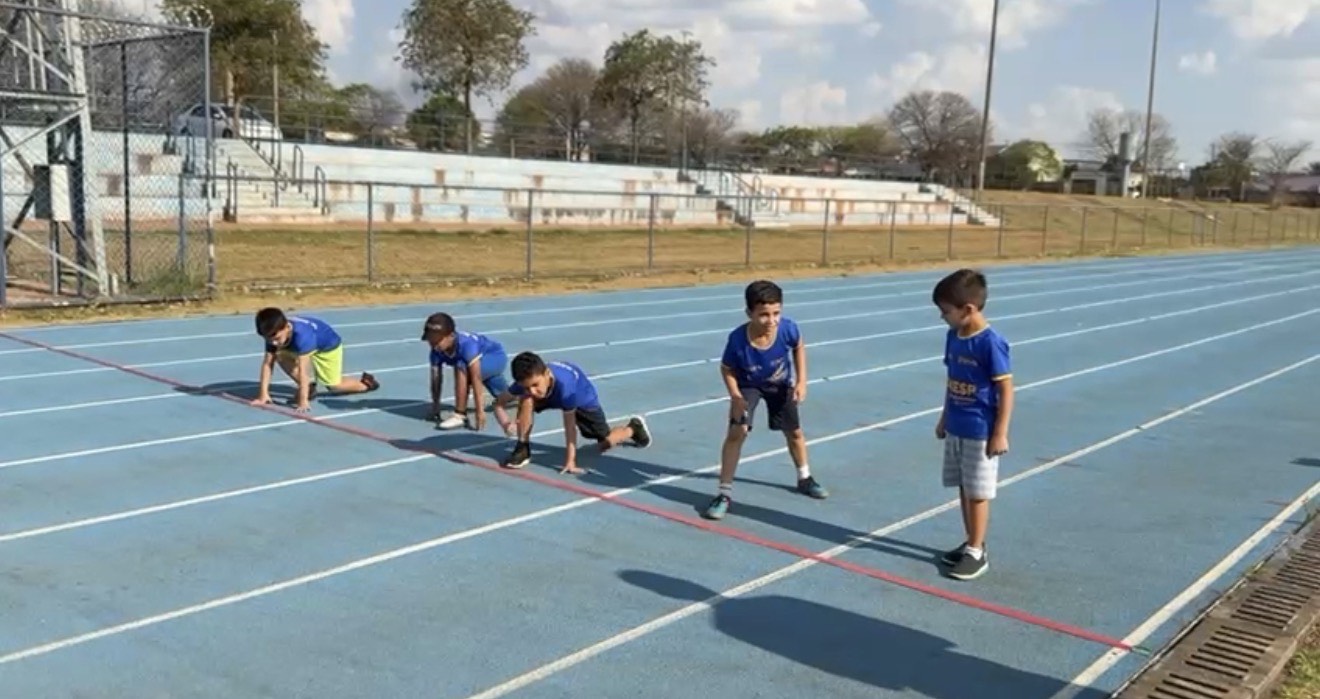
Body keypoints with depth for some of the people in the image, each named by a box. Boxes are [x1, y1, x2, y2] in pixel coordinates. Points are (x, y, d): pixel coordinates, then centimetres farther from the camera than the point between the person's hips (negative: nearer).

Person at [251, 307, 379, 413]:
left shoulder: (301, 334, -45)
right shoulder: (274, 334, -26)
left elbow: (303, 368, -47)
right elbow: (267, 363, -25)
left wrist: (303, 400, -48)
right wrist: (263, 394, -31)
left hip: (328, 346, -6)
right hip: (311, 345, 6)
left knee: (334, 386, -5)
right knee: (280, 355, -16)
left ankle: (365, 383, 22)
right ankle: (309, 387, 0)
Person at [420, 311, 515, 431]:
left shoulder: (466, 344, -42)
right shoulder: (436, 352, -23)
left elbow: (476, 378, -45)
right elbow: (436, 379, -14)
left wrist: (480, 411, -47)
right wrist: (435, 410, -11)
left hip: (496, 357, -8)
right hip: (481, 358, 8)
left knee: (461, 368, -36)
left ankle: (460, 415, -29)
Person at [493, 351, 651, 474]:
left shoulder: (564, 385, -47)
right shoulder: (527, 381, -35)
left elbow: (570, 425, -40)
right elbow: (499, 402, -22)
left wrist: (570, 461, -39)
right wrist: (506, 423, -43)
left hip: (583, 398, -3)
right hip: (554, 397, 4)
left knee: (605, 443, 4)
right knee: (526, 400, -29)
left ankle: (633, 427, 35)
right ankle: (522, 449, -13)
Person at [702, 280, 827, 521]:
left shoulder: (787, 328, -34)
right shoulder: (738, 339, -38)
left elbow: (799, 347, -9)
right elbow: (727, 369, -19)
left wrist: (801, 380, -15)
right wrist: (735, 396, -33)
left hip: (781, 384, 3)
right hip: (749, 385, -2)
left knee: (794, 432, 18)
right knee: (737, 432, -20)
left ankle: (805, 478, 46)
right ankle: (724, 493, -9)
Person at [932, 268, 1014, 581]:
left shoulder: (991, 343, -20)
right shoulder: (953, 337, 3)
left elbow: (1006, 389, -16)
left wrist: (1001, 433, -16)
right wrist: (944, 418, 19)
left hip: (980, 433, -7)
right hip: (955, 430, 8)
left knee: (978, 493, 3)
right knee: (963, 489, 16)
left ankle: (977, 552, 14)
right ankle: (971, 543, 29)